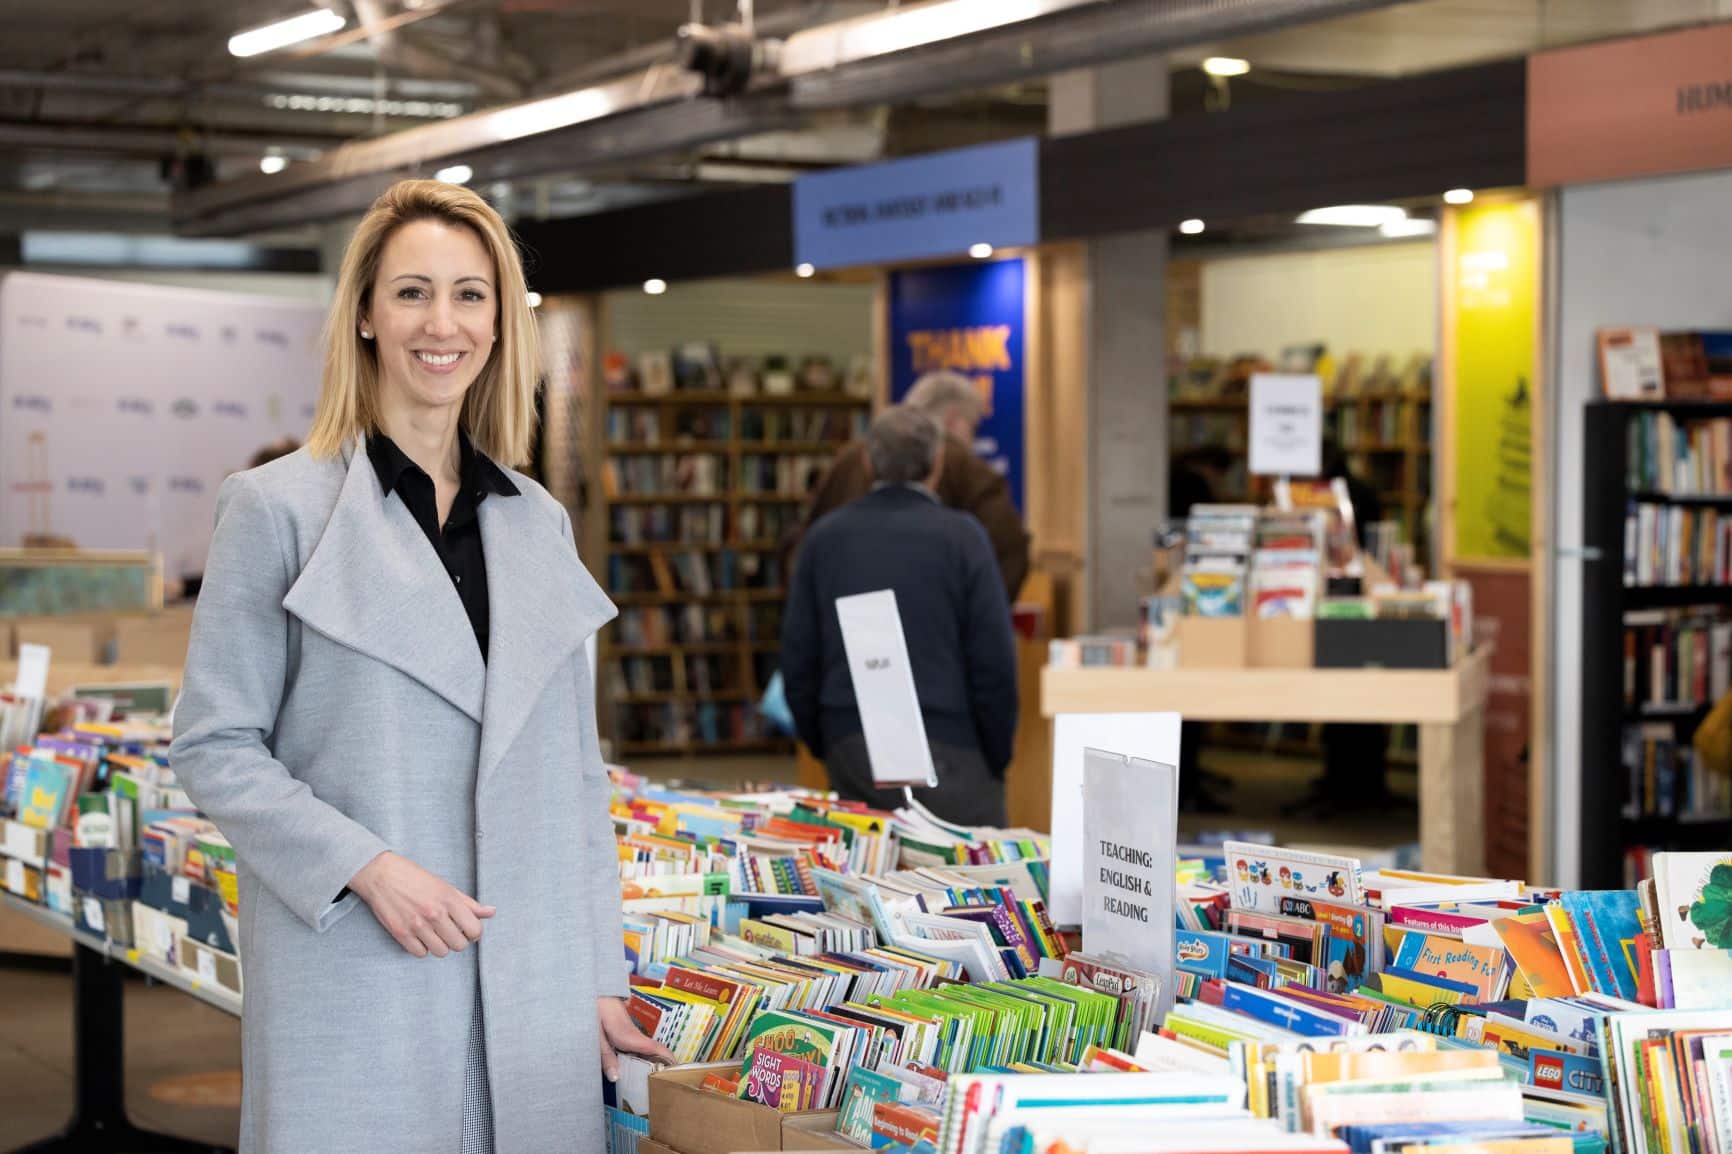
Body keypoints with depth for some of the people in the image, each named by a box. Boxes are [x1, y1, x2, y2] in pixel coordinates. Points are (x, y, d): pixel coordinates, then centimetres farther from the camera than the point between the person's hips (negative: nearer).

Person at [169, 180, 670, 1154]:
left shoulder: (540, 523, 12)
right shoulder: (279, 507, -2)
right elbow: (214, 748, -4)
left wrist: (601, 975, 9)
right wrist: (368, 869, -16)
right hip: (355, 991, -4)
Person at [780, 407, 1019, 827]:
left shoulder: (824, 536, 6)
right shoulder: (961, 537, -5)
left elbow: (797, 656, 9)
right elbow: (994, 660, -6)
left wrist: (820, 744, 19)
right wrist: (997, 758, 4)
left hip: (848, 748, 4)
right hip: (946, 749, -4)